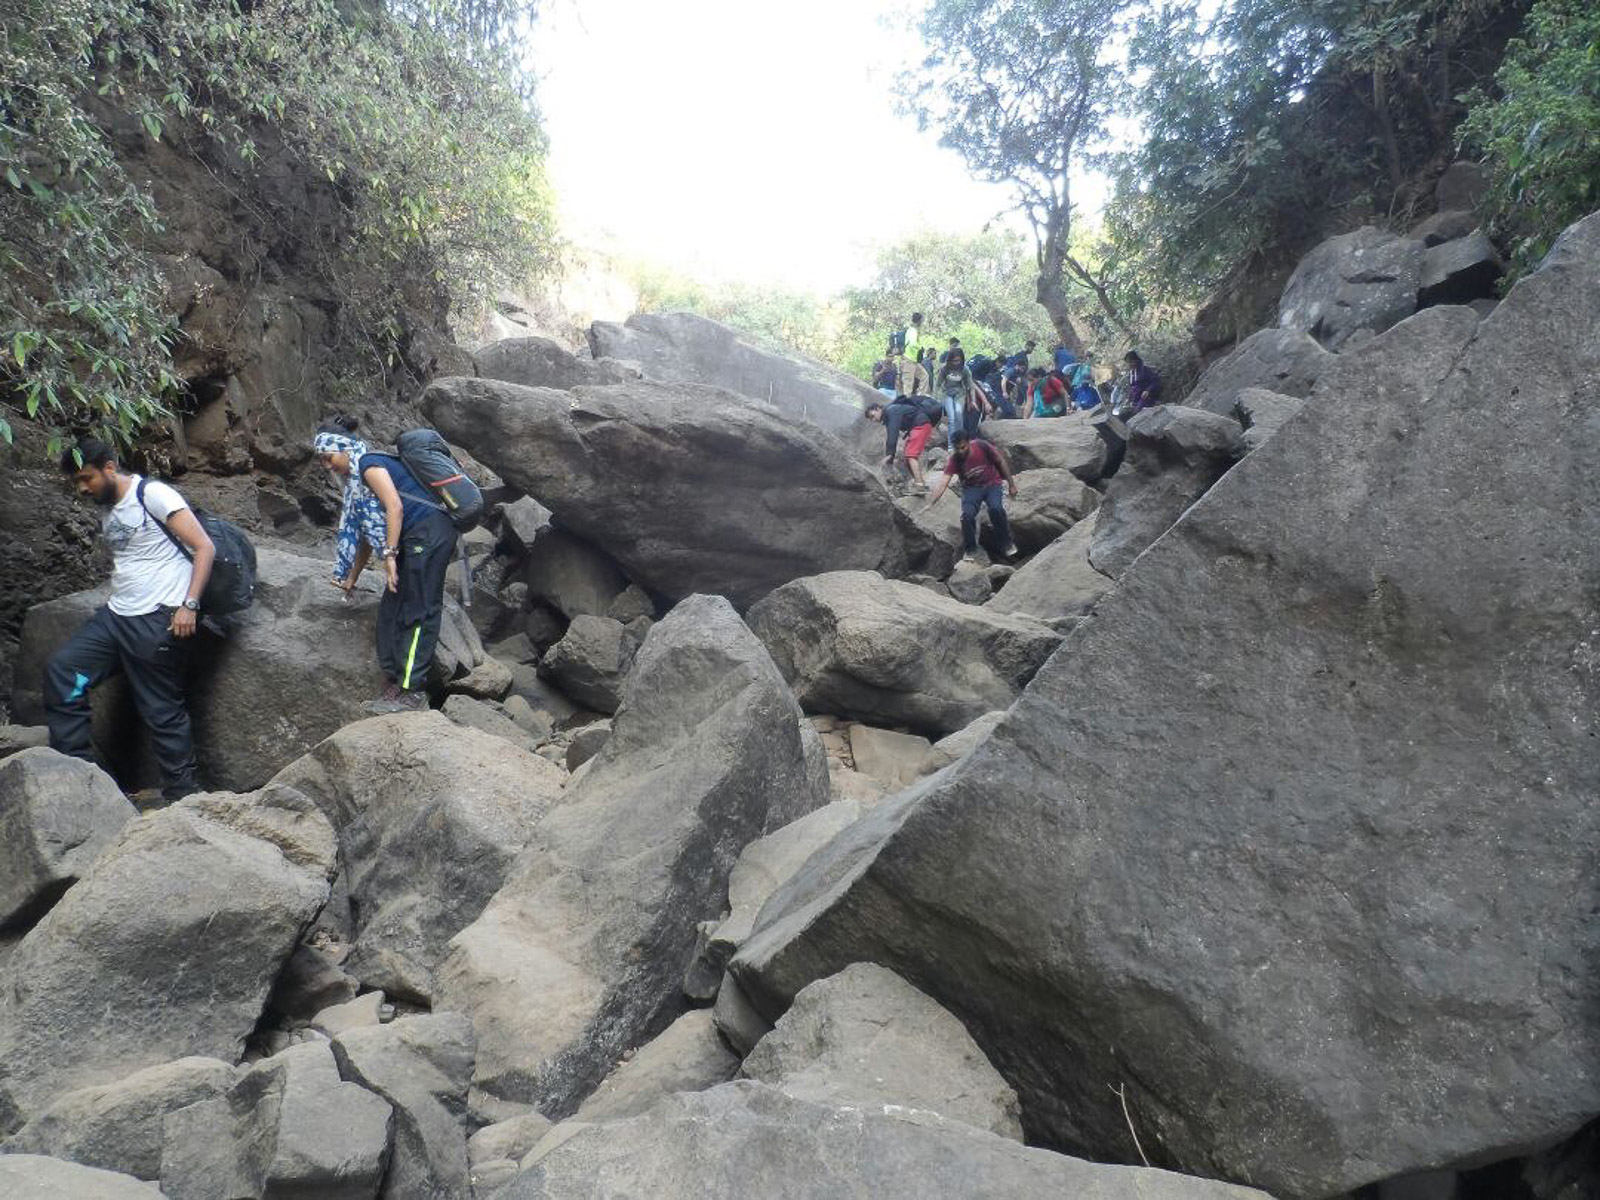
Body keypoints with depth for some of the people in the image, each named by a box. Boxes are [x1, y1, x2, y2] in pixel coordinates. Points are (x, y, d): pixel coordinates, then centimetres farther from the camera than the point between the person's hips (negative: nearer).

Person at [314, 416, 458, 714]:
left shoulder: (369, 464, -4)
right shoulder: (356, 479, 25)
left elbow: (395, 507, -18)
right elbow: (366, 532, 28)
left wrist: (389, 555, -21)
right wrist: (351, 578, 30)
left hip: (429, 534, -10)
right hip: (413, 542, 10)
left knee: (416, 614, -11)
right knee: (390, 612, 8)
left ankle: (412, 692, -11)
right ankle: (393, 686, 9)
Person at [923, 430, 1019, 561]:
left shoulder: (982, 446, -19)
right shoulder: (953, 459, -18)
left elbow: (1001, 462, -5)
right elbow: (942, 483, -25)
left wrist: (1011, 484, -1)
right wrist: (930, 503, -38)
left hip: (991, 484, -1)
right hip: (971, 488, 1)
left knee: (996, 508, -29)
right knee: (967, 515, -26)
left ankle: (1007, 543, -6)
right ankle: (971, 550, -3)